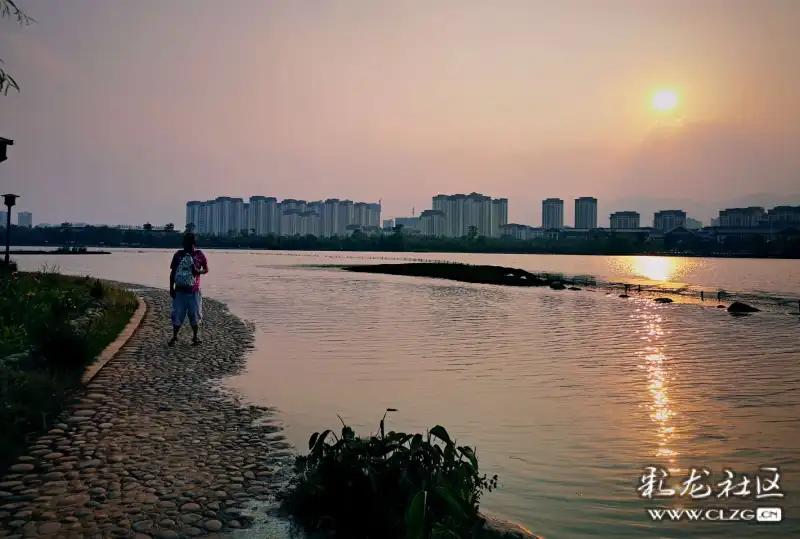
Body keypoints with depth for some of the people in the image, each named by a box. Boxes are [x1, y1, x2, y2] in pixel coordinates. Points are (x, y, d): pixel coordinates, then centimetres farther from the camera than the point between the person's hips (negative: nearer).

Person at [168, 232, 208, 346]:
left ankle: (195, 337, 19)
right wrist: (171, 288, 3)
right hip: (179, 290, 1)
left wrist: (199, 271, -16)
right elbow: (173, 272, 8)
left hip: (194, 291, -1)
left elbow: (206, 269, 7)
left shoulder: (199, 255, 0)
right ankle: (174, 336, 15)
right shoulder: (178, 255, 4)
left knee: (195, 314, 5)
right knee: (177, 313, 2)